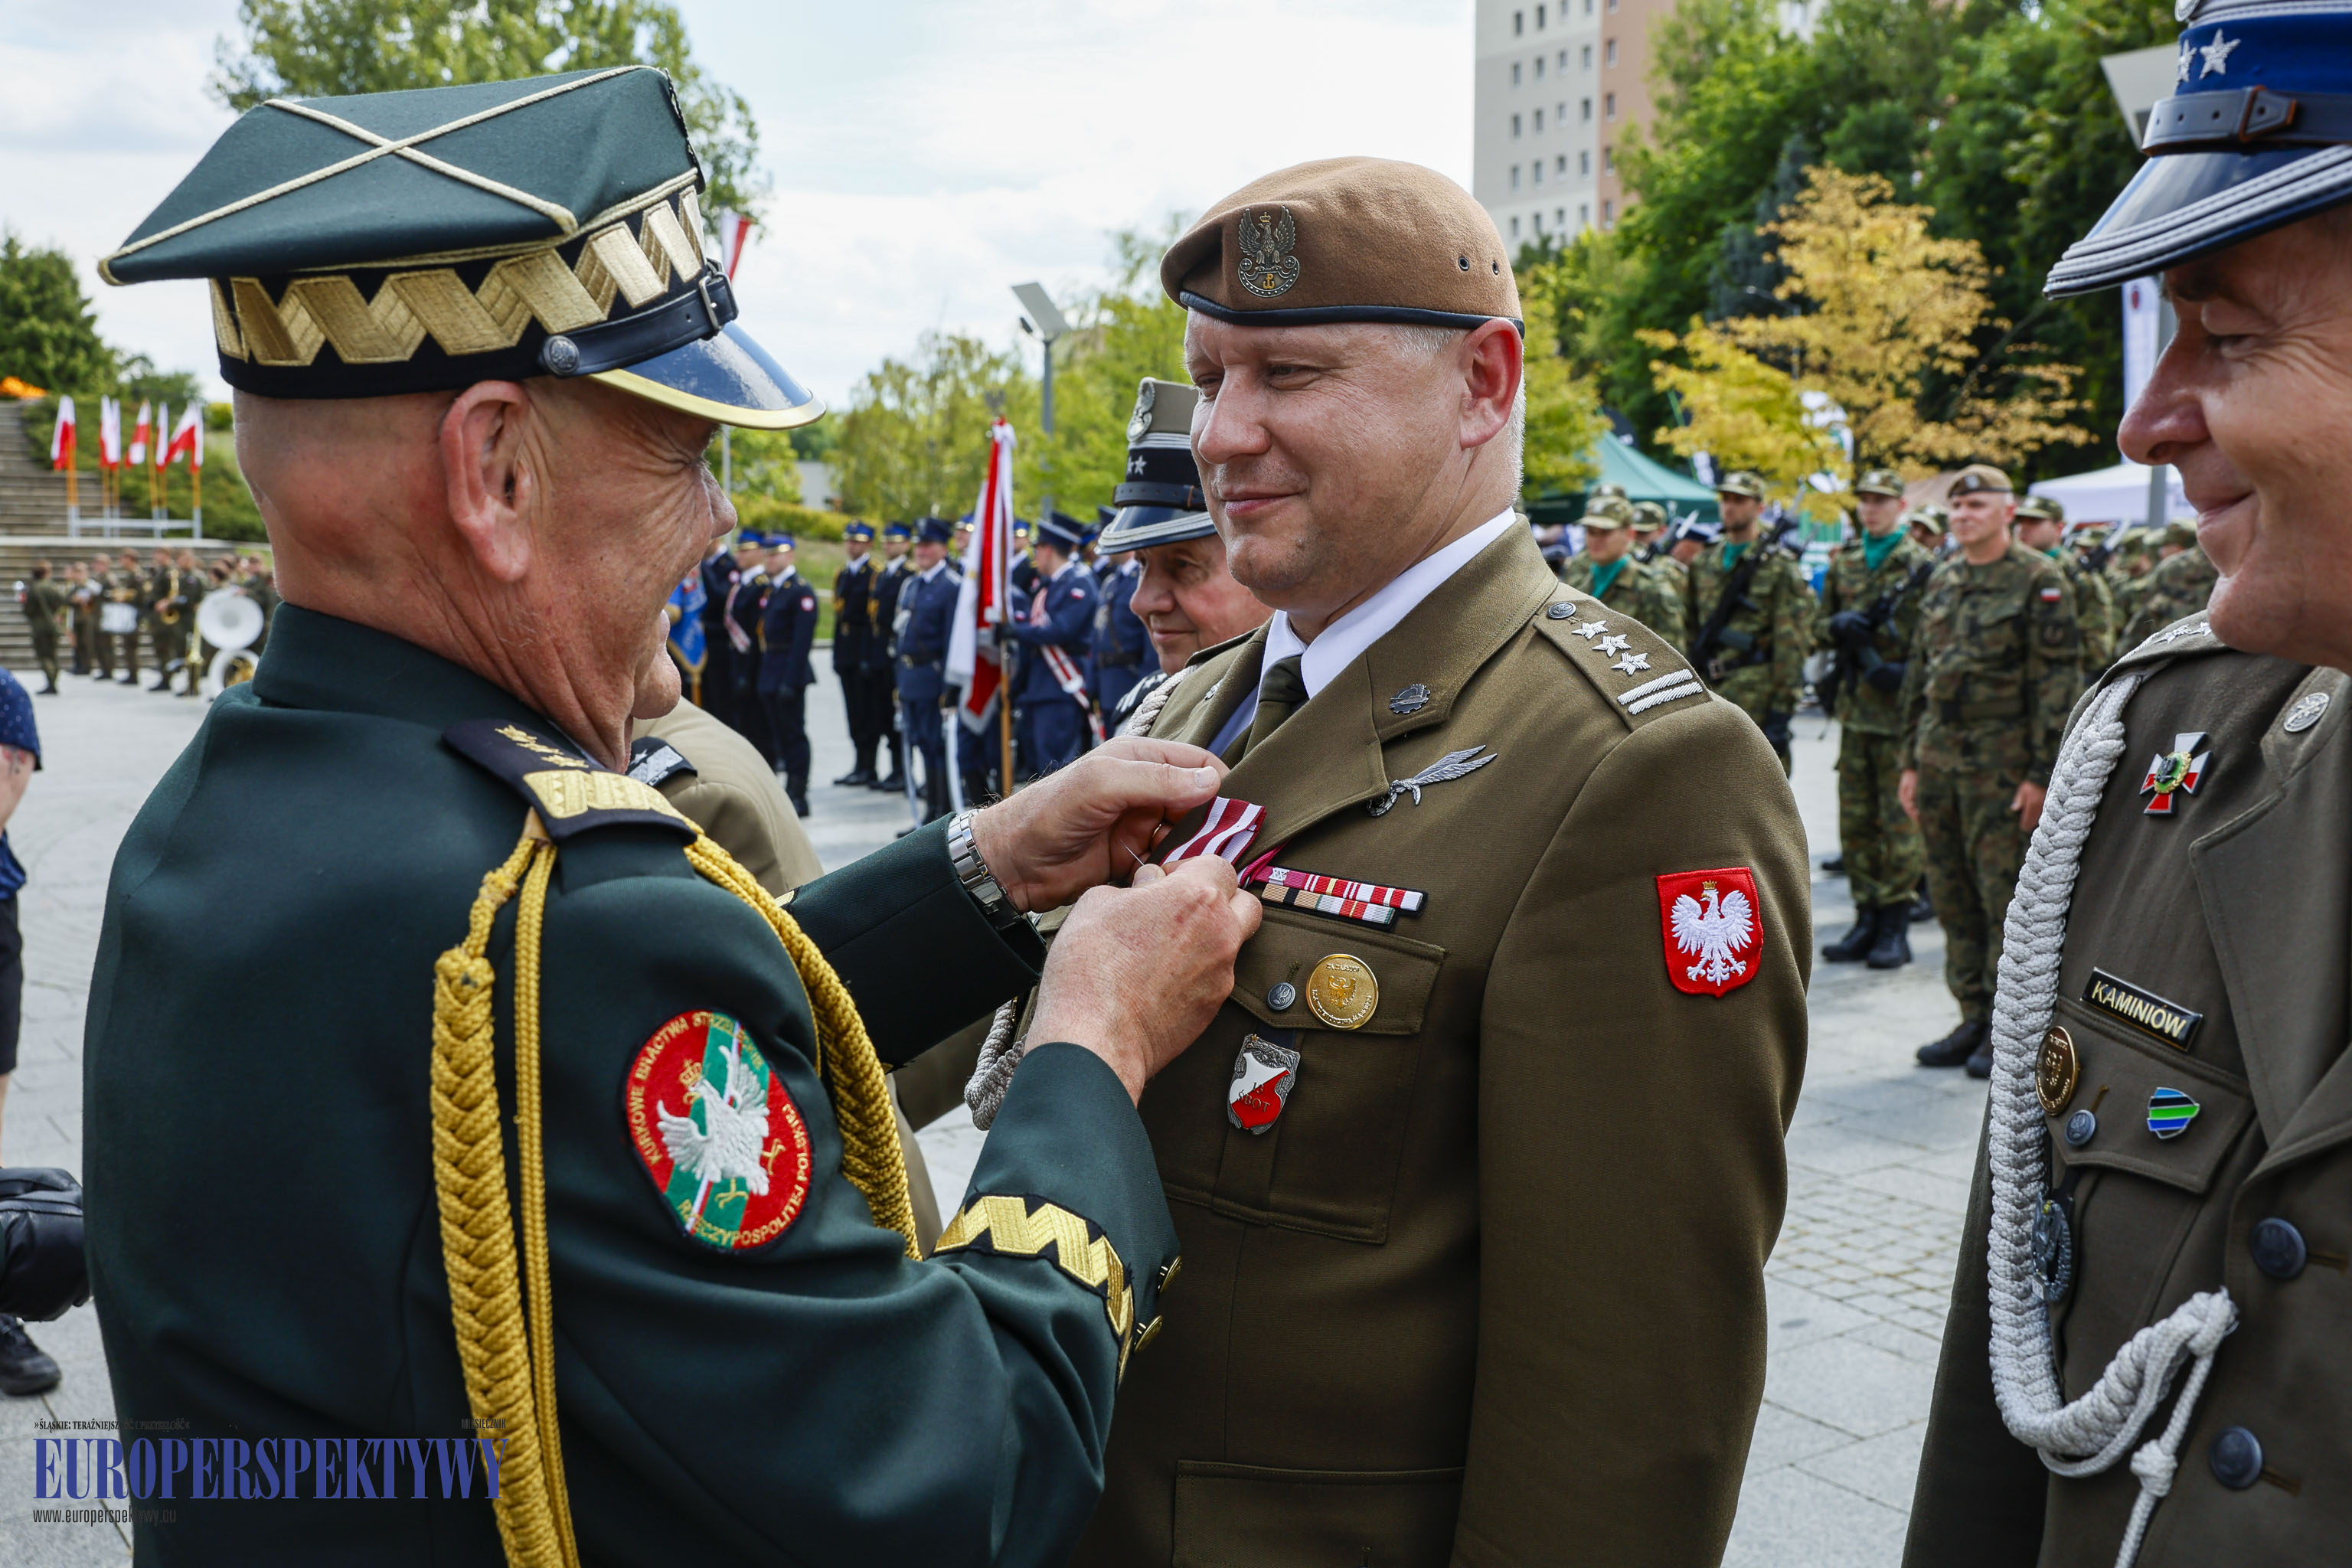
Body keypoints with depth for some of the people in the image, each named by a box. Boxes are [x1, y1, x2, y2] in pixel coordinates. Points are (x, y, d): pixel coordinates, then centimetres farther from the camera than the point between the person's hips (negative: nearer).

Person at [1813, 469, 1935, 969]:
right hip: (1855, 708, 5)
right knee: (1856, 820, 8)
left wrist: (1907, 672, -20)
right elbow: (1819, 626, 14)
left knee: (1901, 820, -1)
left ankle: (1895, 928, 5)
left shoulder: (1922, 565, -4)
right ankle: (1867, 919, 17)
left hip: (1901, 707, -5)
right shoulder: (1843, 562, 12)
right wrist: (1841, 625, -7)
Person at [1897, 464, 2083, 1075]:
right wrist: (1911, 761, 14)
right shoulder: (1941, 581, 14)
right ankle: (1974, 1020, 19)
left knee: (2006, 894, -2)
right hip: (1941, 758, 7)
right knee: (1953, 897, 9)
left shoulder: (2040, 581, -6)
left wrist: (2043, 773, -15)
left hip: (2002, 763, -6)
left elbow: (2060, 682, -10)